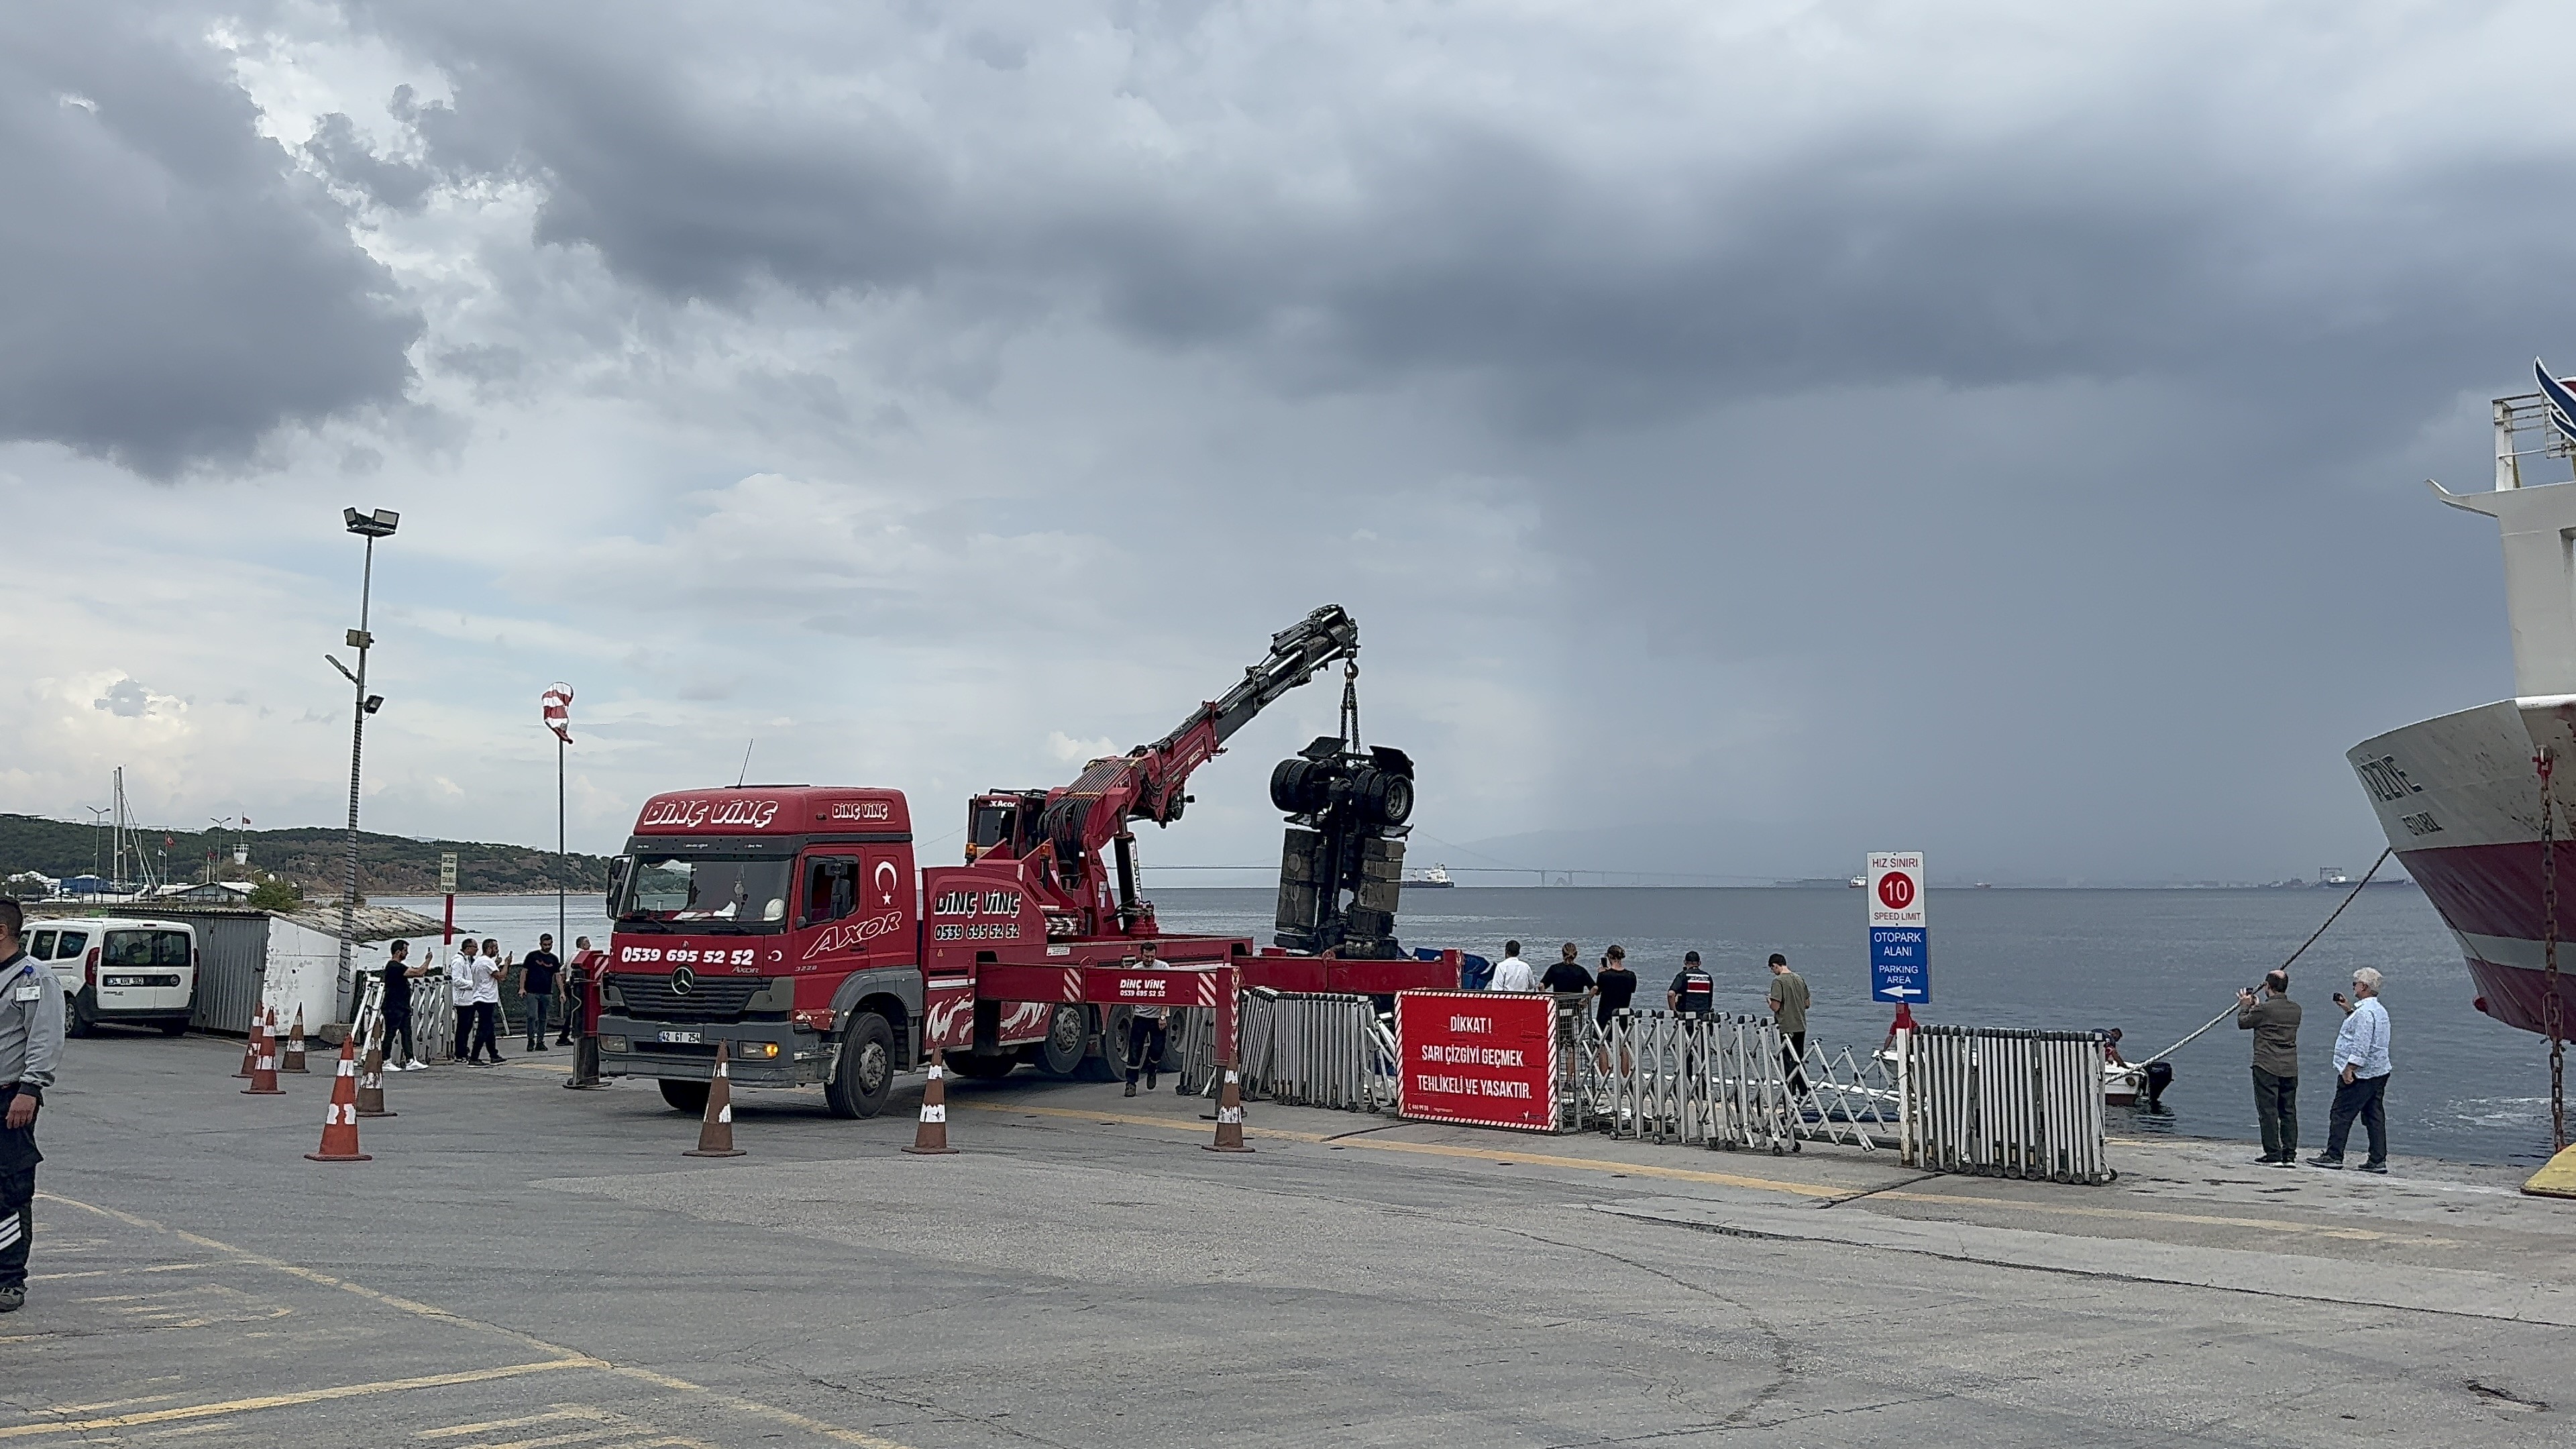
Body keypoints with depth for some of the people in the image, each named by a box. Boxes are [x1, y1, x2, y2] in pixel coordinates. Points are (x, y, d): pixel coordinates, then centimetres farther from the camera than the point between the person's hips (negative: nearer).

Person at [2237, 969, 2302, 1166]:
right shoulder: (2295, 1009, 7)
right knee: (2289, 1112, 9)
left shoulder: (2264, 1009, -13)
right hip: (2290, 1068, 6)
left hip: (2267, 1067, -6)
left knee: (2268, 1111, -2)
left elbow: (2243, 1023, 2)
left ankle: (2273, 1155, -3)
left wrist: (2245, 1005, 19)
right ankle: (2289, 1155, 9)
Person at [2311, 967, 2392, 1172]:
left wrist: (2349, 1070, -21)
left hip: (2360, 1073, -10)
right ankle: (2378, 1161, 7)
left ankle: (2333, 1156, -3)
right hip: (2379, 1071, 10)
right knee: (2375, 1116, 8)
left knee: (2341, 1114, -4)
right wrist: (2349, 1009, 27)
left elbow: (2361, 1046, -23)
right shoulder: (2380, 1010, 14)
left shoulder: (2364, 1012, -17)